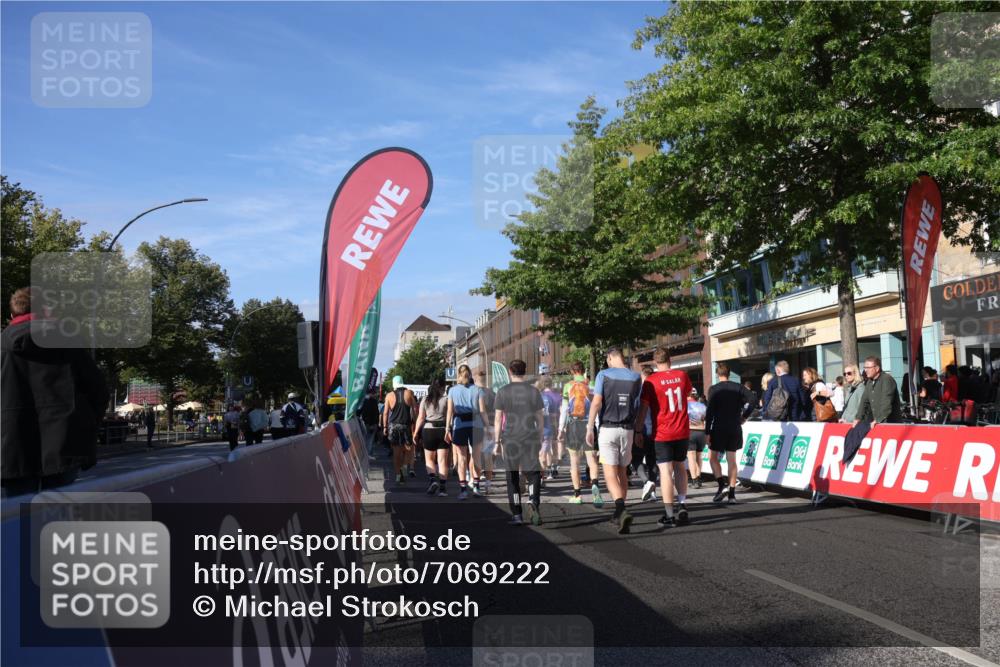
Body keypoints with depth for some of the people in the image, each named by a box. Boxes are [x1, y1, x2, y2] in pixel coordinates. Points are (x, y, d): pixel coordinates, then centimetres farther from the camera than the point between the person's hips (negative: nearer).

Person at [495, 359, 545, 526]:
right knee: (532, 474, 6)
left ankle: (516, 514, 9)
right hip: (530, 439, 0)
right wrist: (541, 440, 12)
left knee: (512, 477, 8)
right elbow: (540, 418, 4)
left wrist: (497, 441, 6)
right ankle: (535, 503, -20)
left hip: (510, 439, 0)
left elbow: (498, 418, 0)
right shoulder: (534, 391, 3)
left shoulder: (503, 391, 0)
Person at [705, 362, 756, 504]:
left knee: (713, 457, 12)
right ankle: (732, 493, 5)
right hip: (735, 428, 4)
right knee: (732, 460, 8)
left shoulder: (714, 389, -6)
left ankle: (722, 485, -4)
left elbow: (710, 411, -11)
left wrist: (707, 432, -9)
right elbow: (753, 399, -8)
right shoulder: (738, 387, 4)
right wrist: (744, 415, 2)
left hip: (719, 428, -4)